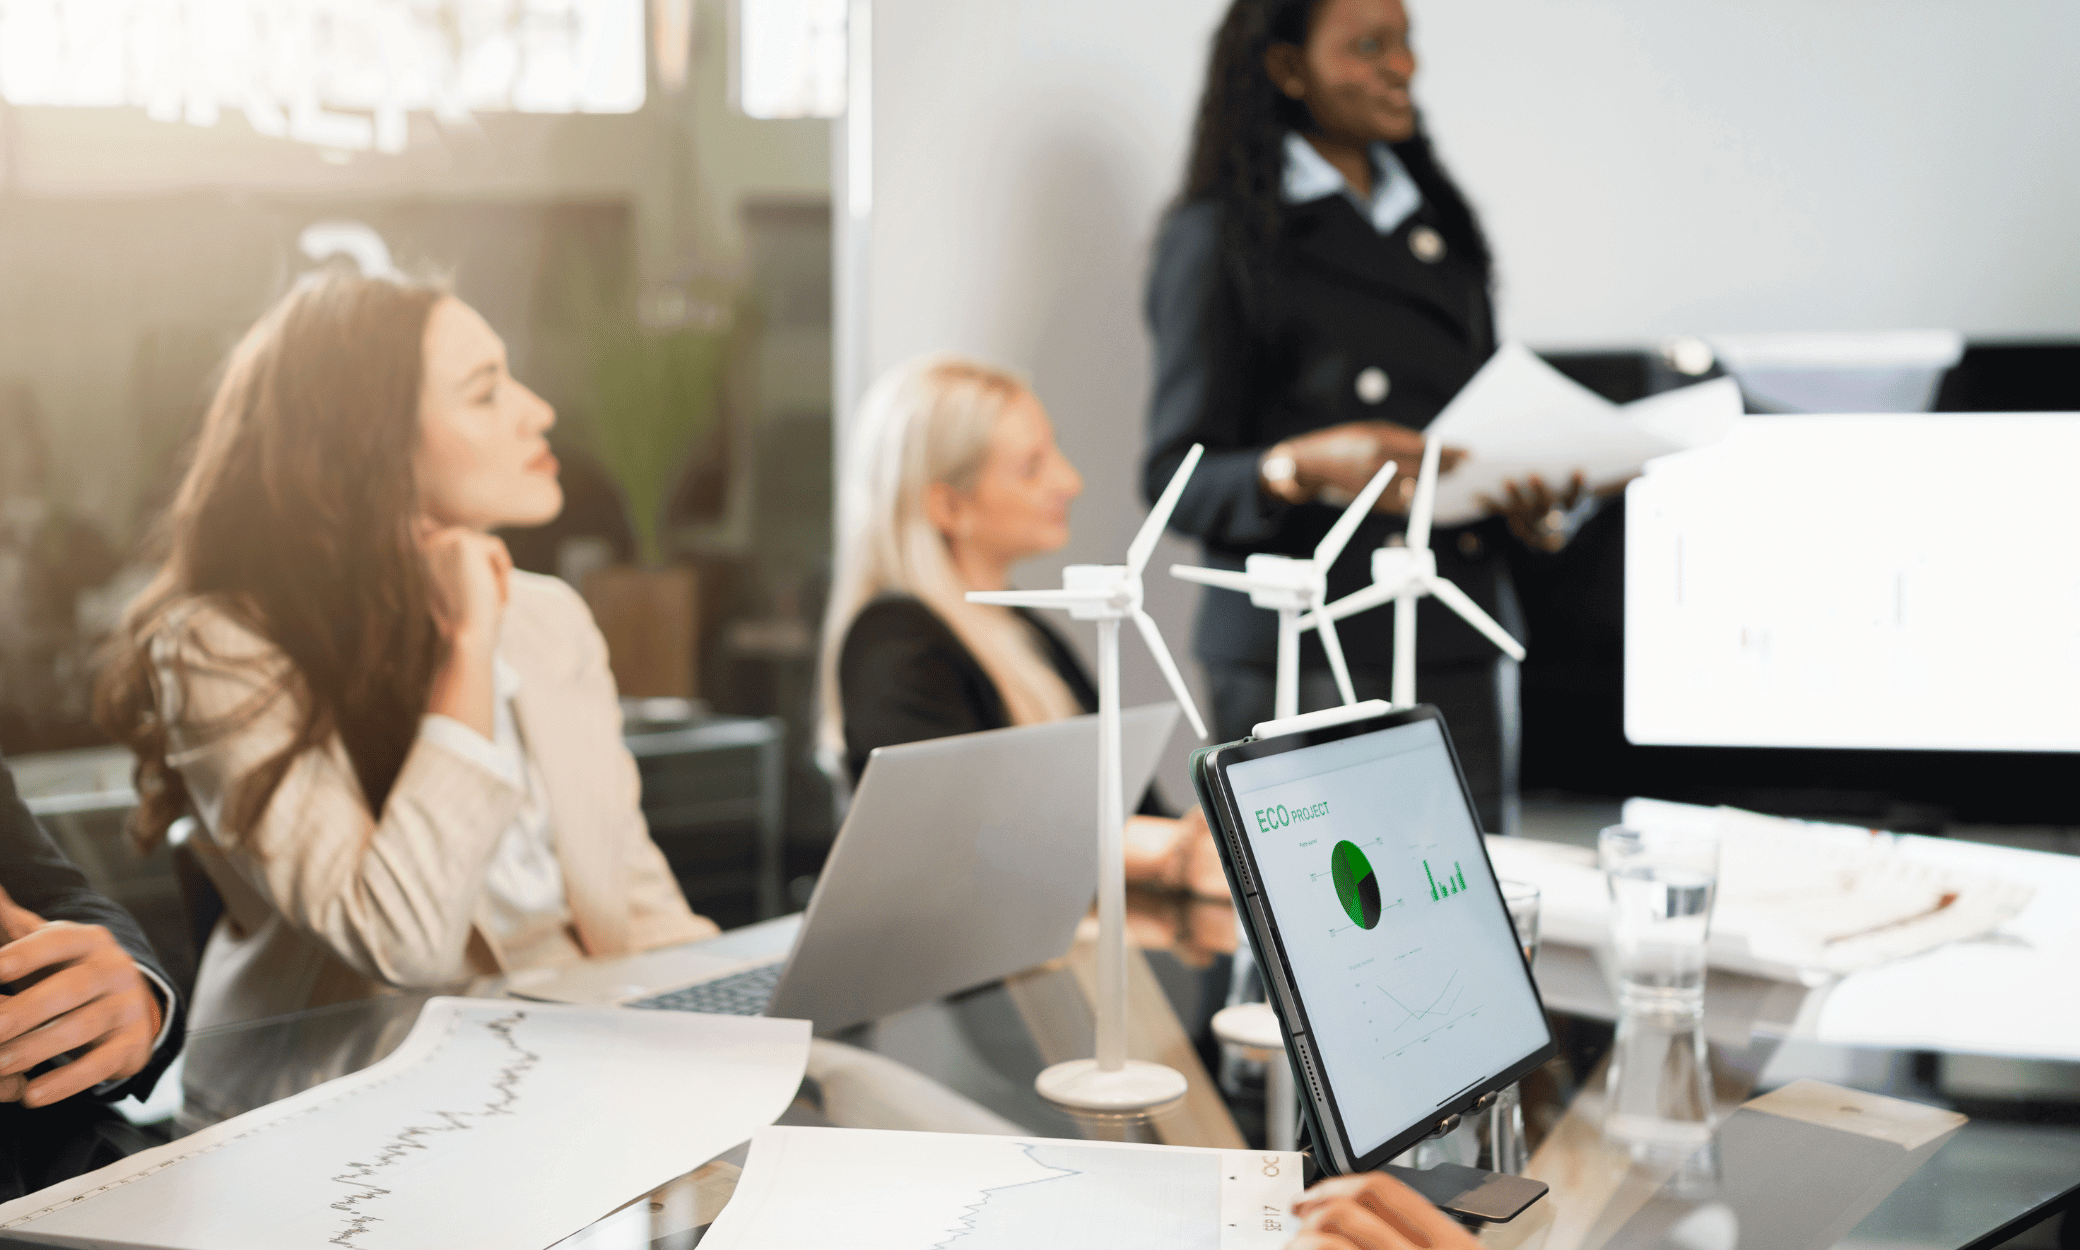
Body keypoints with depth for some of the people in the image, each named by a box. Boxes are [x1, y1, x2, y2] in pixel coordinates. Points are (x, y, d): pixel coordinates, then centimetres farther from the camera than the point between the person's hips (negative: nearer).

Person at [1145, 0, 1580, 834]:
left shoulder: (1437, 224, 18)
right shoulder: (1219, 240, -3)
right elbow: (1177, 479, -7)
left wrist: (1531, 506, 2)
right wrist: (1305, 466, -25)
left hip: (1461, 653, 6)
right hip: (1300, 661, -5)